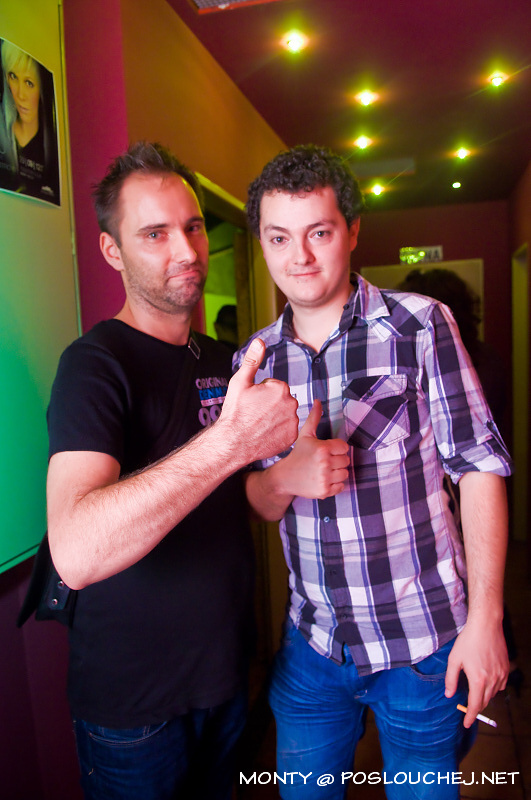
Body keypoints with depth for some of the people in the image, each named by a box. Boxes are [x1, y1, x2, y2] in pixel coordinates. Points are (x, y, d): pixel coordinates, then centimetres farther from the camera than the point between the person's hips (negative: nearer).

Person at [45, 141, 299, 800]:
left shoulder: (223, 361, 4)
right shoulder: (96, 364, -20)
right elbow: (76, 553, -36)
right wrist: (229, 442, -43)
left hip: (225, 669, 7)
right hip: (131, 701, -6)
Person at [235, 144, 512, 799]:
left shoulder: (419, 325, -10)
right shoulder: (254, 359, -1)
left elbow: (479, 464, -9)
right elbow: (255, 501, 5)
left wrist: (485, 620, -13)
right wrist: (285, 477, -19)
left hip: (424, 646, -2)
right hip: (311, 646, 3)